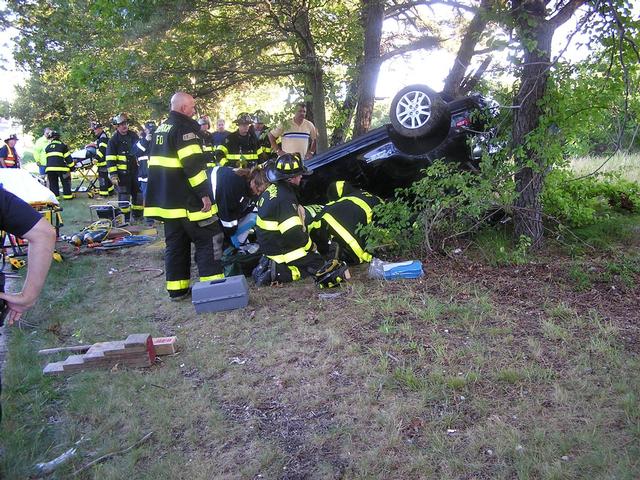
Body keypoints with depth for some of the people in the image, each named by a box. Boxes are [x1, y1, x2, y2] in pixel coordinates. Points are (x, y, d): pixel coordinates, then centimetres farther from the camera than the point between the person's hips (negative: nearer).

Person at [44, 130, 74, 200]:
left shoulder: (47, 147, 17)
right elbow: (68, 157, 2)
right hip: (61, 167, -3)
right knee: (65, 182, 10)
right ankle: (67, 195, 9)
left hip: (49, 168, 3)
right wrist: (71, 167, 6)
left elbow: (46, 157, 24)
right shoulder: (63, 145, 7)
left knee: (53, 183, 11)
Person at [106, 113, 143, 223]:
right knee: (124, 196, -2)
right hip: (122, 173, -5)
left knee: (138, 193, 11)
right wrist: (113, 175, -16)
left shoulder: (133, 136, 8)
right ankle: (125, 218, 6)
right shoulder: (113, 140, -7)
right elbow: (110, 159, -10)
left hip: (135, 170, 5)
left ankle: (138, 215, 24)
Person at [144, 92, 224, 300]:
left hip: (165, 200, 9)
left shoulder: (161, 129, 18)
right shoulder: (184, 128, -12)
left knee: (175, 243, 12)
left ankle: (177, 289, 16)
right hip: (187, 200, -9)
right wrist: (204, 193, -21)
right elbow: (193, 164, -21)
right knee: (210, 239, -3)